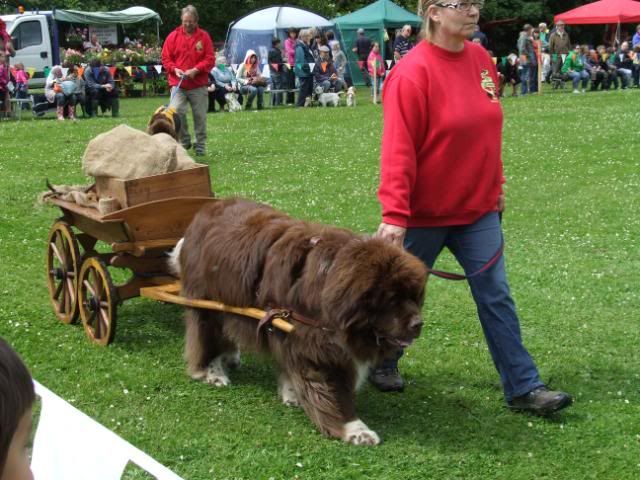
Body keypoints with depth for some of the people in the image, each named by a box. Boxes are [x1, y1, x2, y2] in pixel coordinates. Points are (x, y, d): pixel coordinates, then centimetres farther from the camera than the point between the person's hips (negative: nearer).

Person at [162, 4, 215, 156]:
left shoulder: (204, 37, 1)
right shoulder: (173, 36, 4)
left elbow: (210, 59, -2)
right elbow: (166, 58, 6)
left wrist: (196, 70, -15)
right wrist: (175, 69, -12)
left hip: (199, 85, 0)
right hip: (178, 84, 0)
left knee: (200, 116, 5)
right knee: (176, 111, -16)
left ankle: (200, 145, 18)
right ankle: (184, 141, 3)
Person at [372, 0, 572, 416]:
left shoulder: (481, 59, 2)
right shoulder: (413, 73, -19)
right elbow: (399, 151, -22)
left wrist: (496, 185, 15)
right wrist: (394, 216, -25)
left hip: (478, 209, 6)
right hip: (426, 212, -5)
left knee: (497, 296, 4)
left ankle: (524, 388, 9)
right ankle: (383, 363, 36)